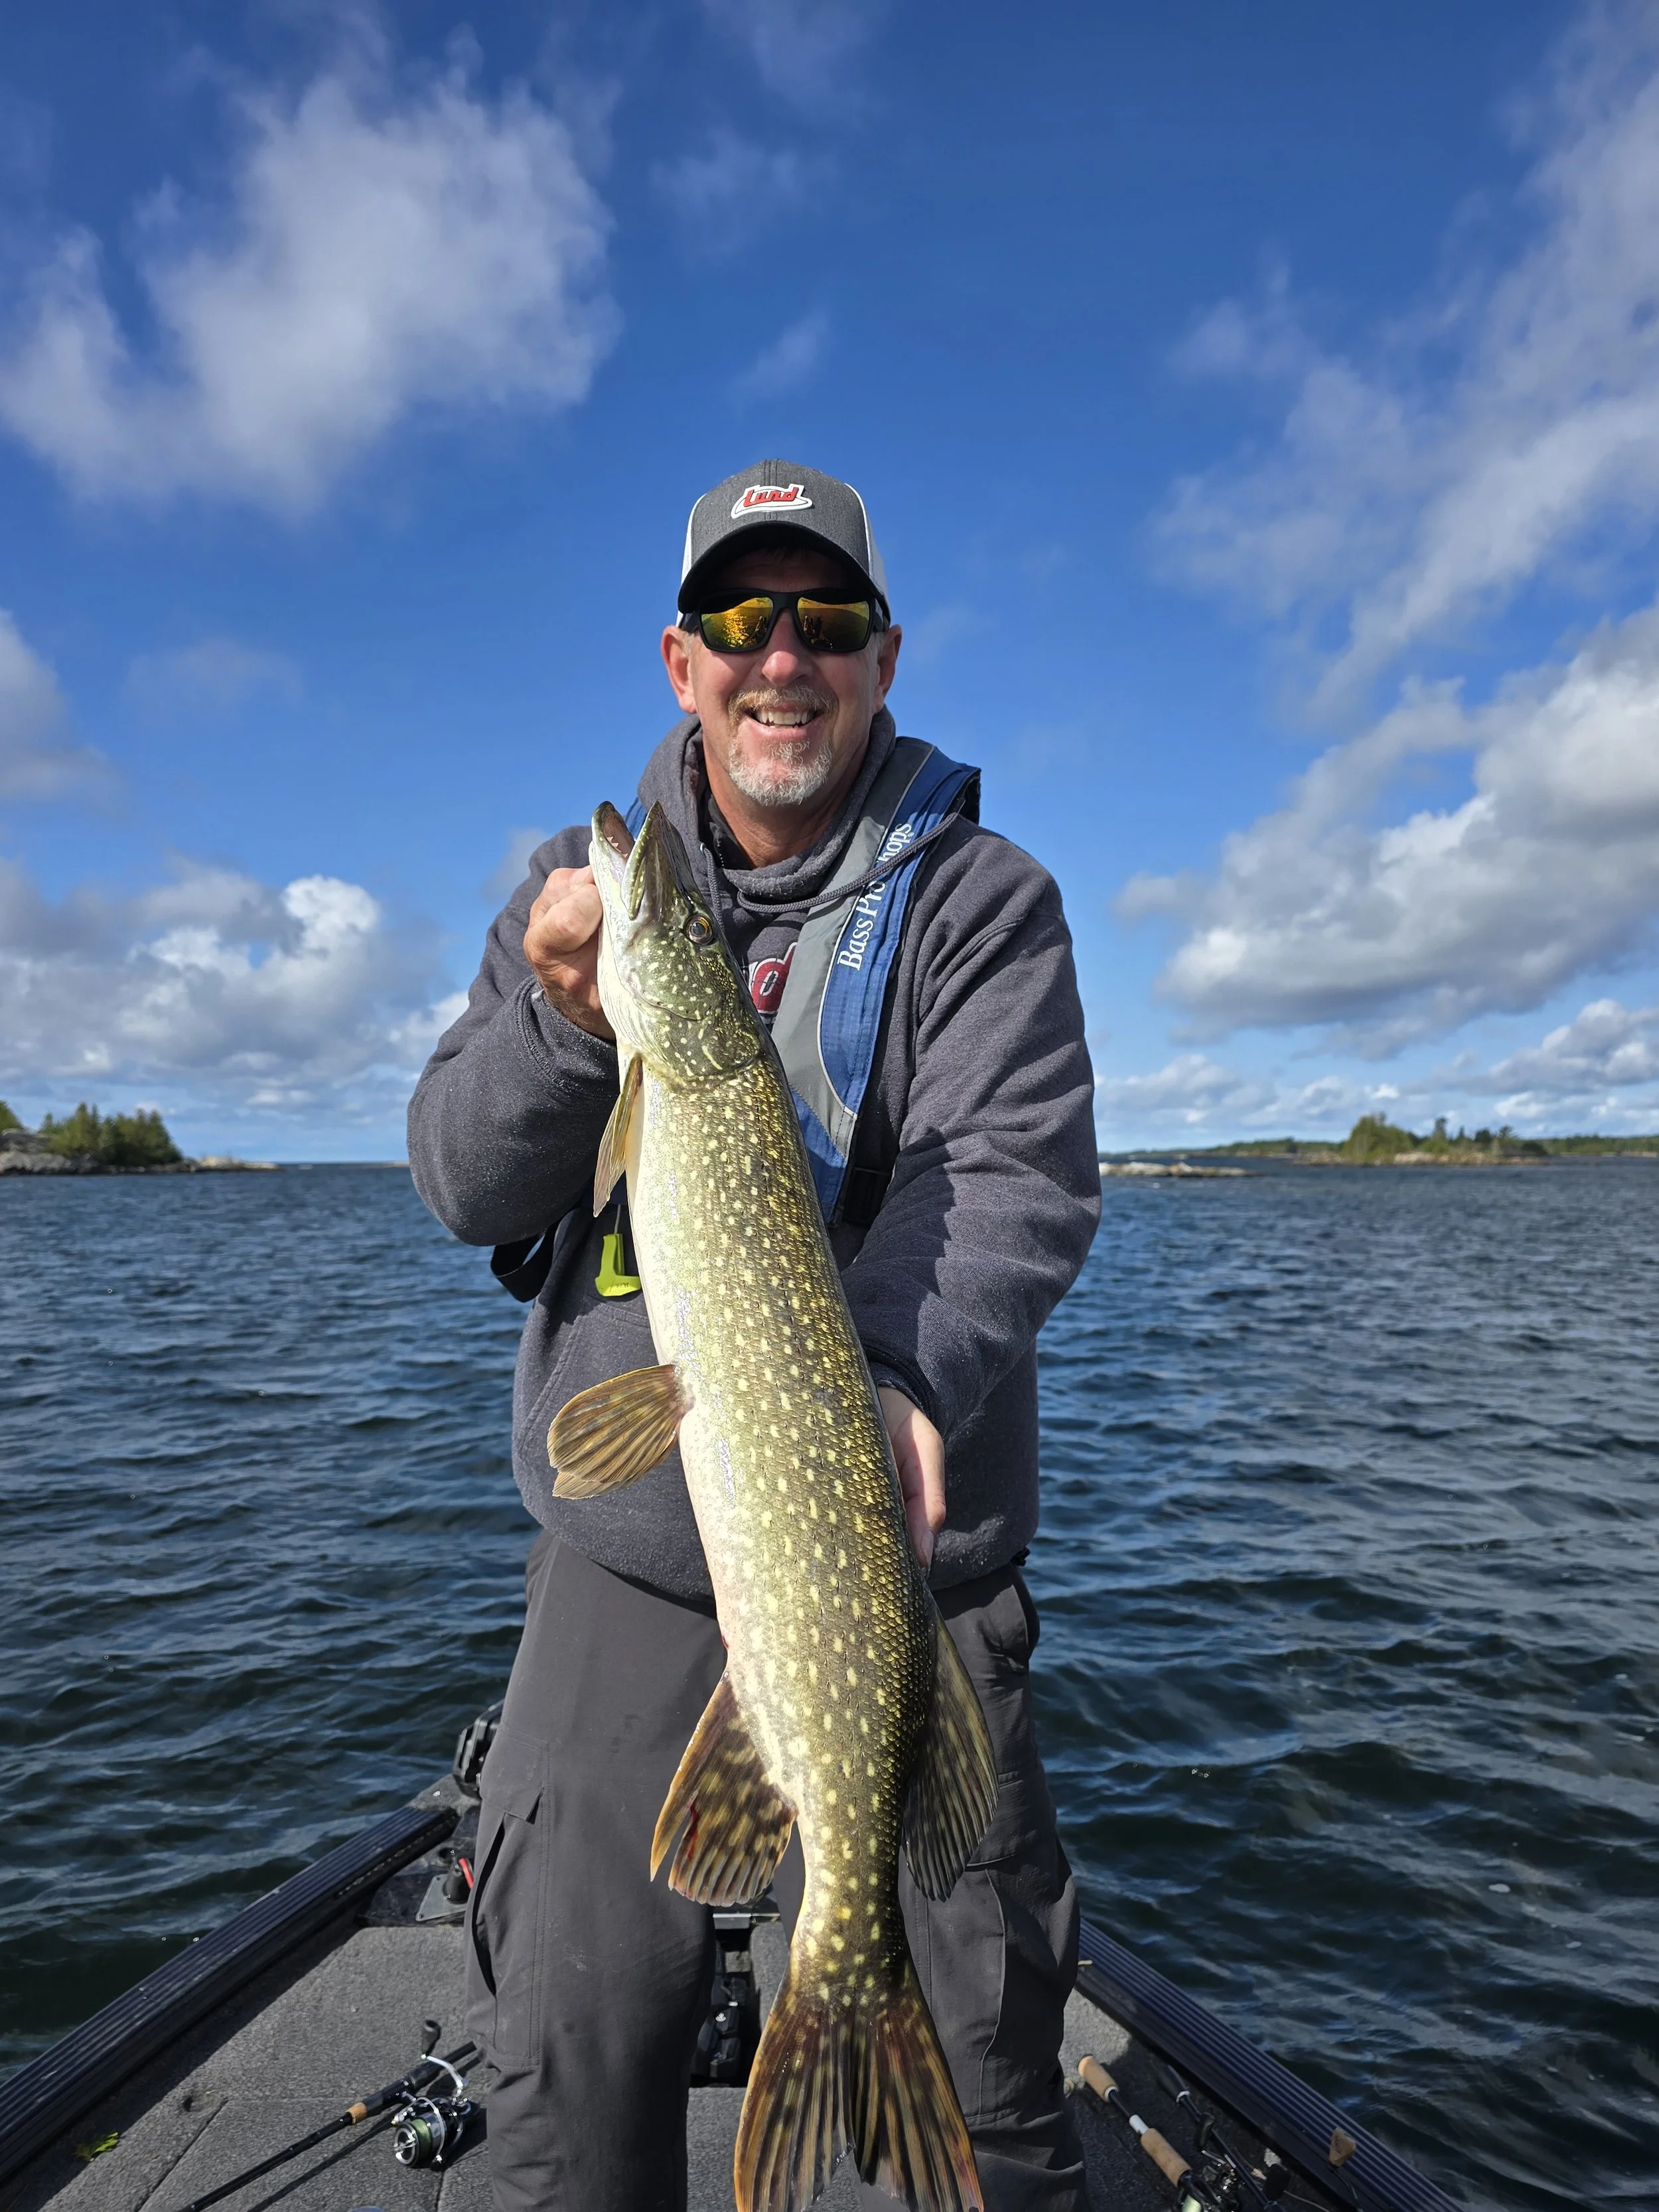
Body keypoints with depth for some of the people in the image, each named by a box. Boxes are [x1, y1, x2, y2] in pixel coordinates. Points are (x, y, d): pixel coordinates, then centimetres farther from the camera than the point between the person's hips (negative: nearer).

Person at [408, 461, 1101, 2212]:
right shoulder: (582, 888, 5)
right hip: (624, 1553, 2)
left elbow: (1013, 1179, -16)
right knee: (562, 2056, 13)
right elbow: (460, 1191, -1)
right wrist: (567, 1020, -20)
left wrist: (905, 1382, -35)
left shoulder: (978, 898, -3)